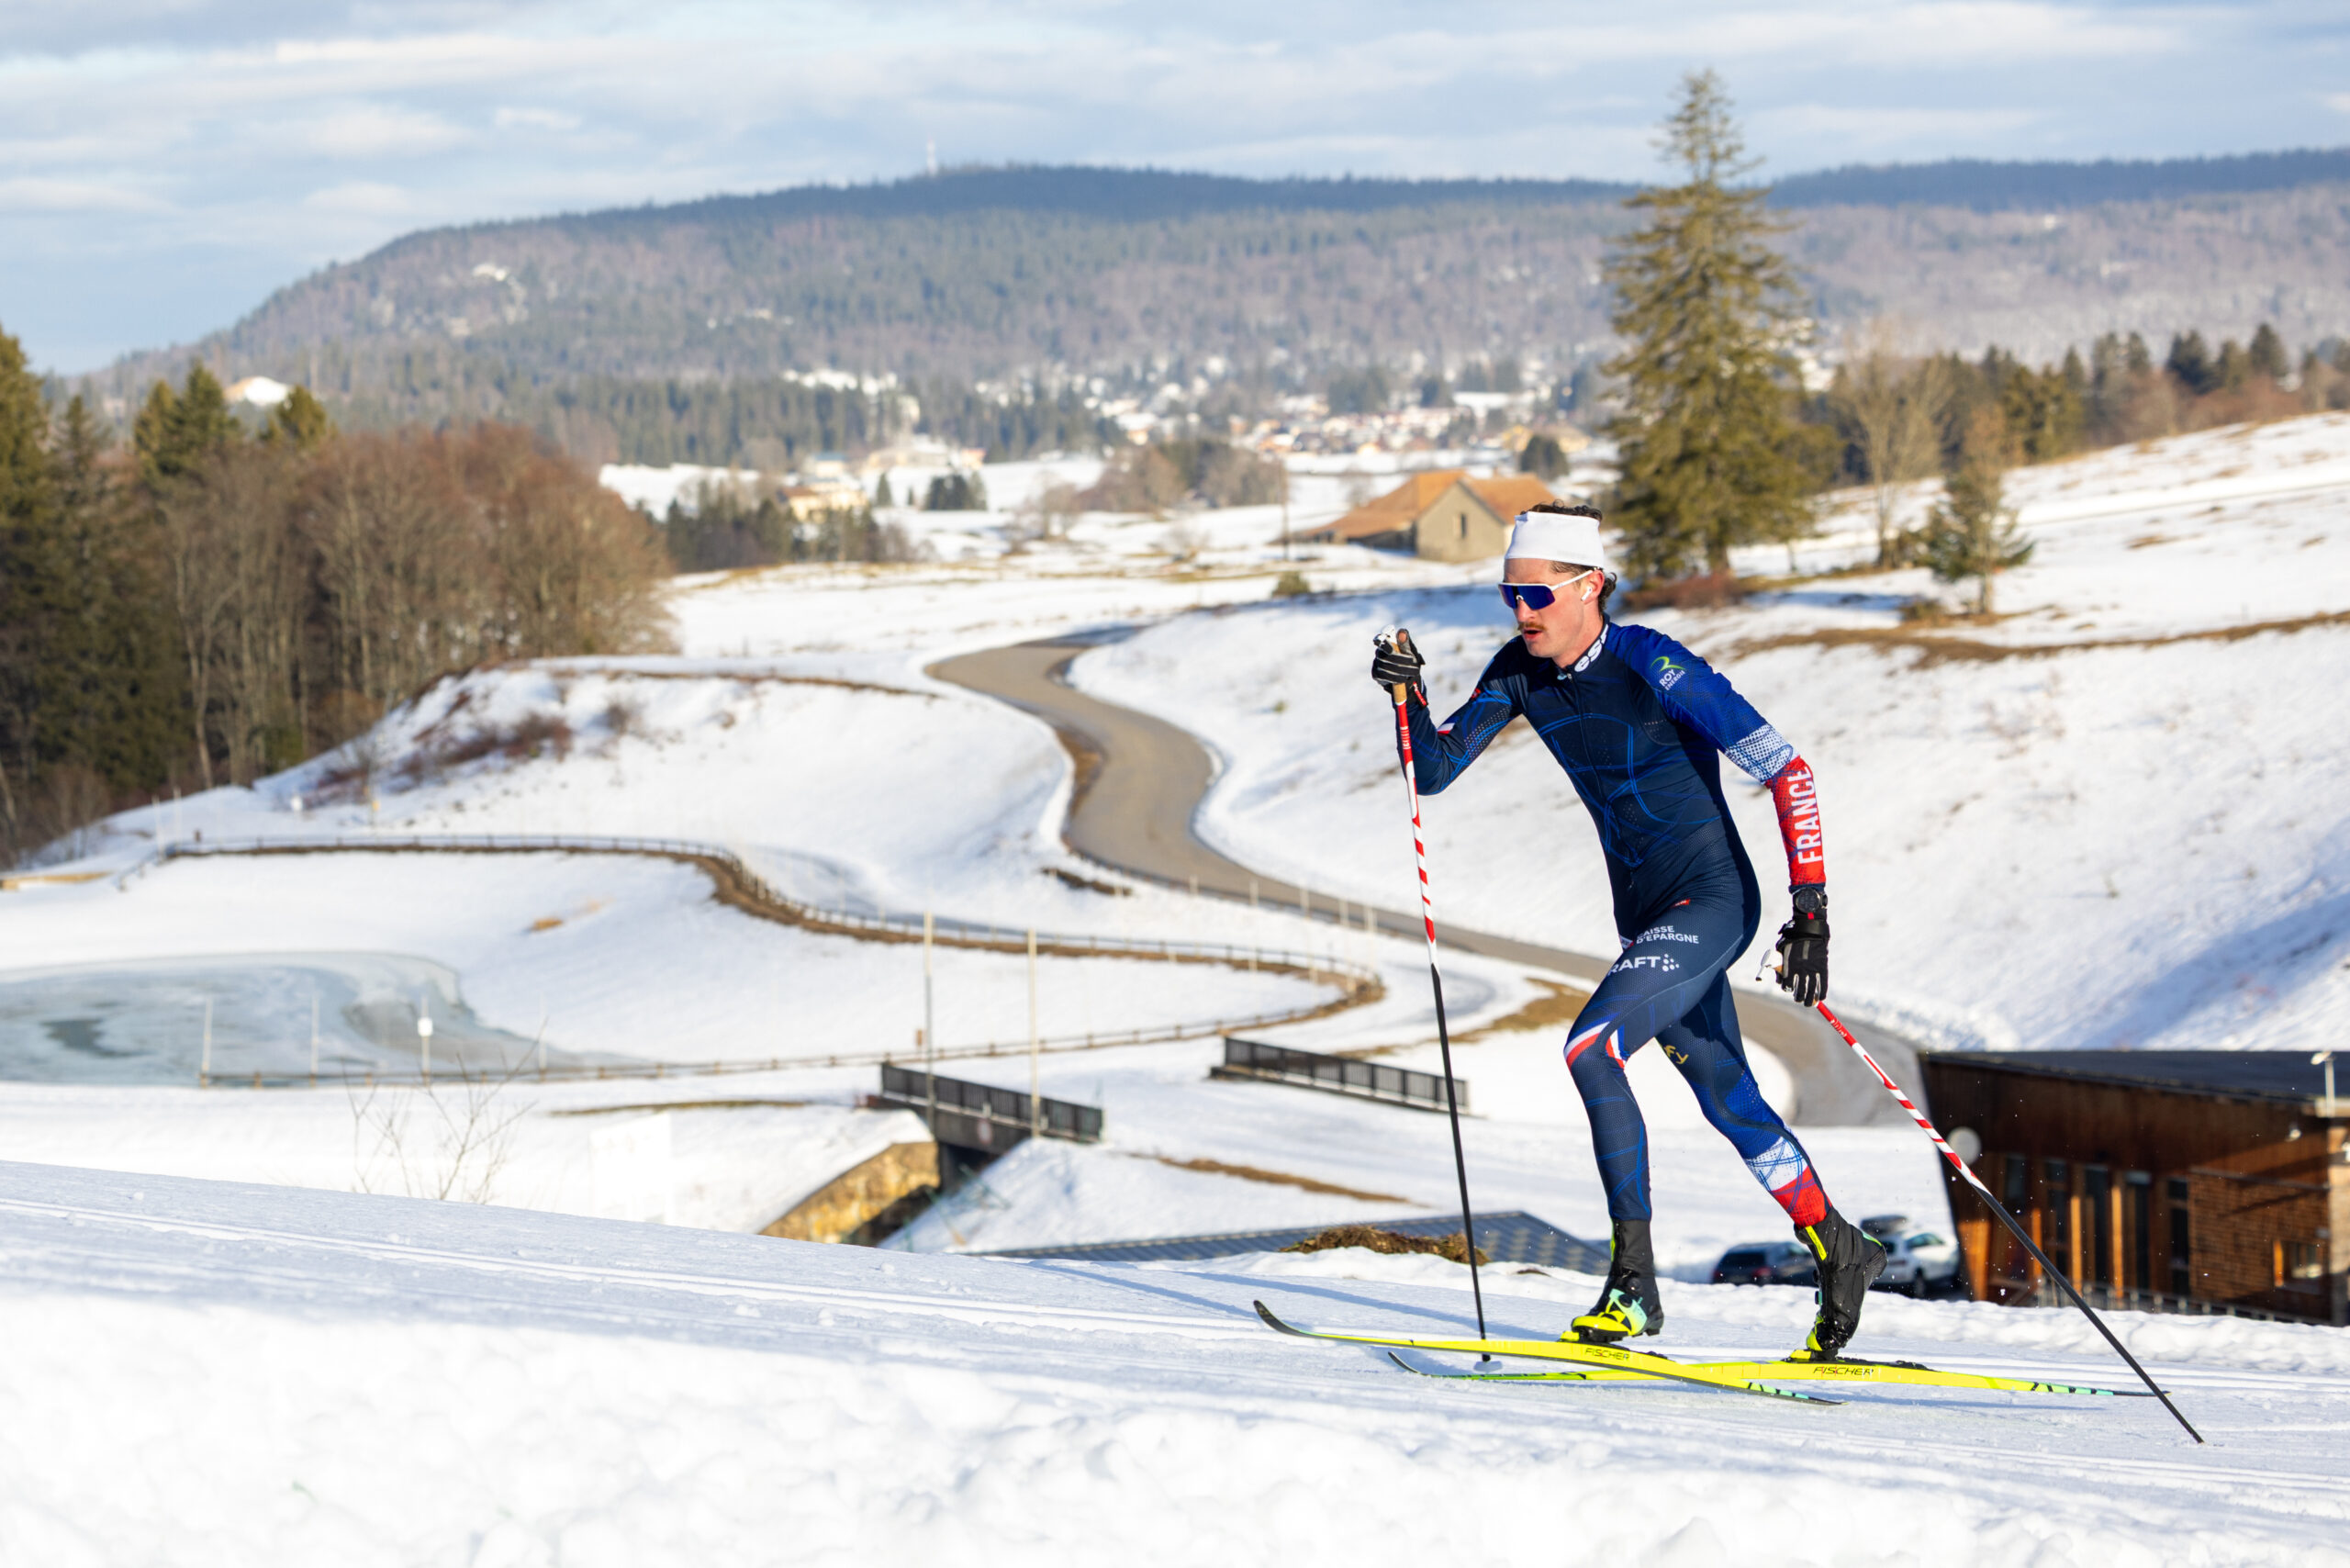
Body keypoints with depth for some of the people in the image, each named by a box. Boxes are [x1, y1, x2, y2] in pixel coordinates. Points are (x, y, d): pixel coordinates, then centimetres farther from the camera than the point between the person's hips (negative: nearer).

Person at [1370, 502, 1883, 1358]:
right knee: (1729, 1101, 16)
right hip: (1642, 912, 8)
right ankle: (1838, 1248, 36)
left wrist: (1810, 912, -26)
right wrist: (1408, 694, -17)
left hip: (1712, 898, -8)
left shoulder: (1653, 667, -21)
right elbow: (1434, 769, 3)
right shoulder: (1521, 671, 0)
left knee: (1590, 1045, -24)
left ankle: (1634, 1282, -22)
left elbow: (1786, 771, -20)